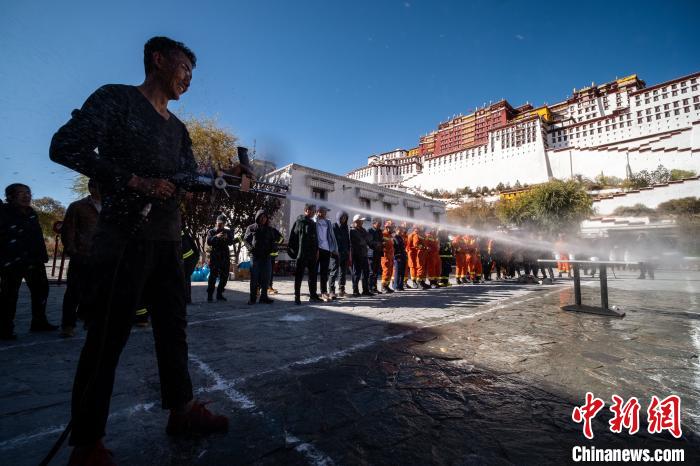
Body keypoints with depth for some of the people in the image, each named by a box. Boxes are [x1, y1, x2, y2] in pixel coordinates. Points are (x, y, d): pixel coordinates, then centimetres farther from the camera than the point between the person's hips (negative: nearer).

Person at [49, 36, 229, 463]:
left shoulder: (178, 129, 20)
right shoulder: (116, 98, 1)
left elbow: (191, 177, 18)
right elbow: (65, 147, -9)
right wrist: (134, 180, -16)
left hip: (168, 240, 7)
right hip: (125, 236, -7)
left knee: (173, 327, 10)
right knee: (109, 335, -1)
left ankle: (182, 410, 24)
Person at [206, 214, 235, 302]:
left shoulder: (228, 232, 13)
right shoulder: (212, 231, 9)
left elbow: (231, 242, -3)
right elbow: (208, 242, -7)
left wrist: (227, 238, -24)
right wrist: (216, 237, -24)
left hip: (225, 257, 3)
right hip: (214, 256, -3)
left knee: (224, 276, 5)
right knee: (213, 276, -10)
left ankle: (219, 294, 17)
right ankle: (210, 295, -4)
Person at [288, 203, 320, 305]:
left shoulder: (313, 223, 15)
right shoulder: (299, 222, -4)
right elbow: (293, 237, -8)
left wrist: (316, 250, 12)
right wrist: (292, 250, -14)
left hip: (312, 254, 7)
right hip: (301, 254, -7)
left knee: (313, 275, 12)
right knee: (299, 275, 0)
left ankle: (313, 295, 22)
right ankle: (297, 297, 7)